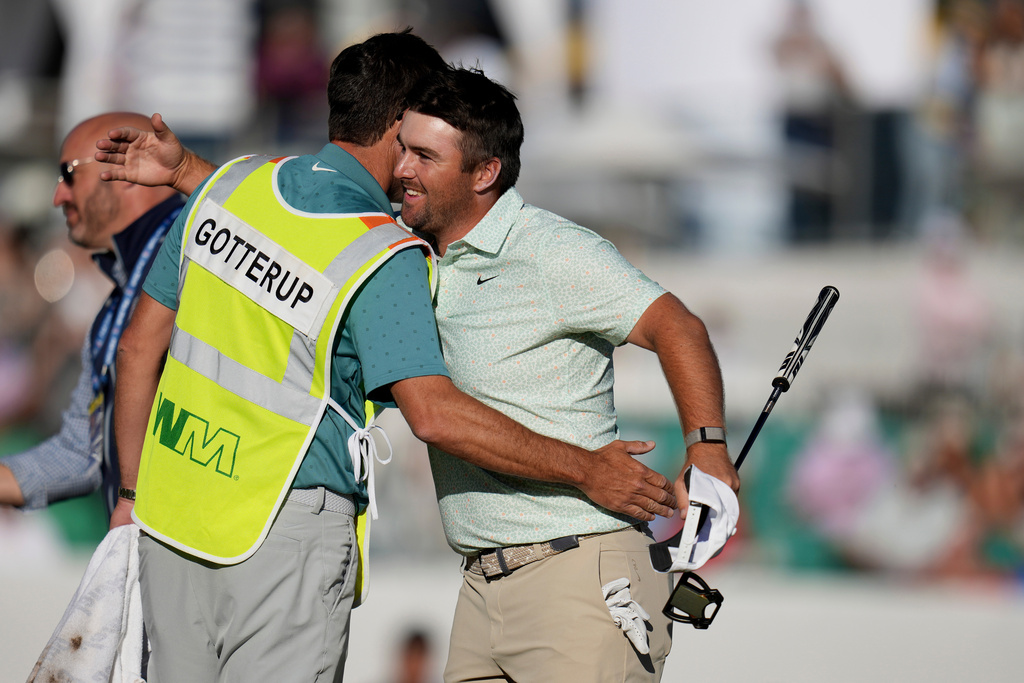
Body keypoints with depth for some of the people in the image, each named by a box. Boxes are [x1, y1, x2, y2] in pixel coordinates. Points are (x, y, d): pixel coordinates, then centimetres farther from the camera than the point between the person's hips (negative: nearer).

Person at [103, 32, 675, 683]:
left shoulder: (230, 185, 3)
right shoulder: (386, 256, -16)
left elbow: (139, 346, 7)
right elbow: (434, 413, -25)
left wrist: (132, 492, 16)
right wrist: (588, 472, -19)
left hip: (169, 513, 6)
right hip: (283, 533, -6)